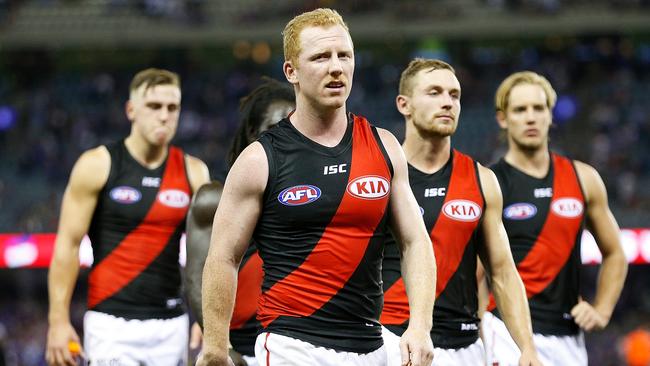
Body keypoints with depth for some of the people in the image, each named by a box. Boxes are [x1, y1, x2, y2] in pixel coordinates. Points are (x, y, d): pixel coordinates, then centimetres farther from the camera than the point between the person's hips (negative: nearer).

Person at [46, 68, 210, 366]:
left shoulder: (193, 172, 6)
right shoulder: (97, 166, -4)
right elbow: (68, 244, -4)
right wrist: (59, 320, -9)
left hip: (171, 324, 4)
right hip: (112, 323, -4)